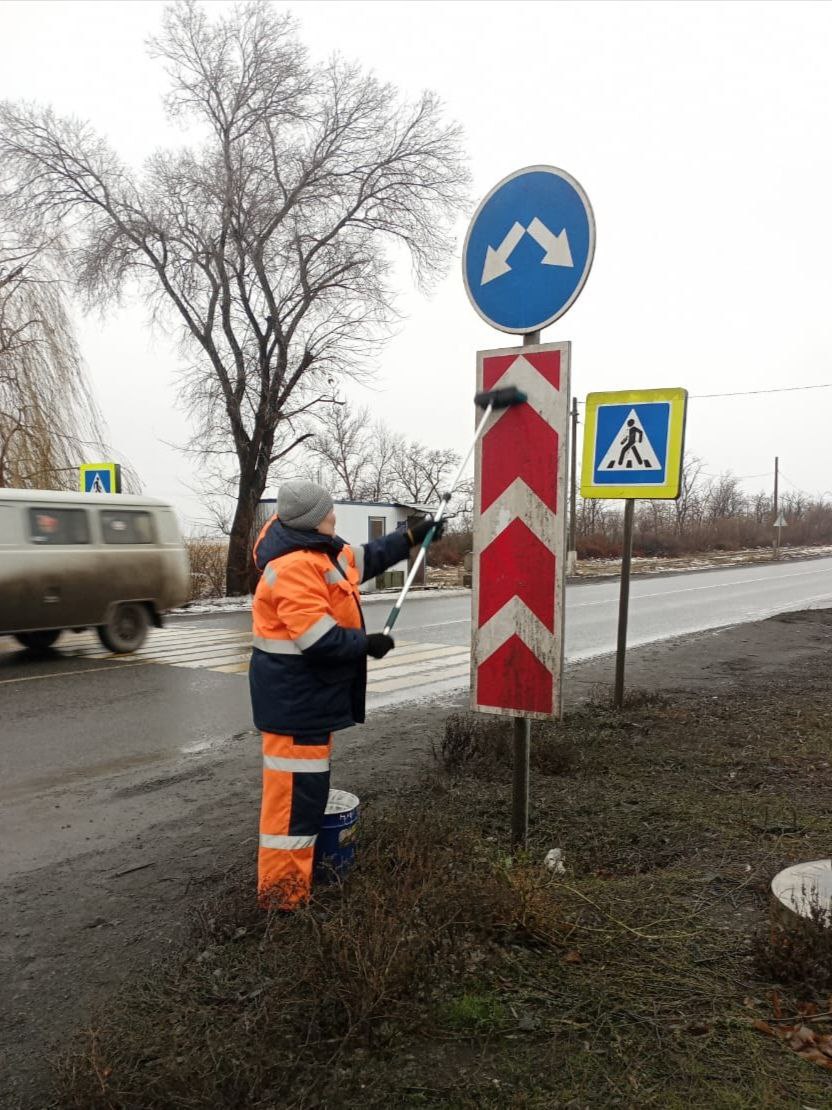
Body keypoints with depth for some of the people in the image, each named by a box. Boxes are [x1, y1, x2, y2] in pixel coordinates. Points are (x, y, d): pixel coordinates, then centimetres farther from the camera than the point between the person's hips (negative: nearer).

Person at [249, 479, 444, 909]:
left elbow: (365, 558, 28)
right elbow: (317, 637, -28)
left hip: (310, 689, 11)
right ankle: (283, 887, 6)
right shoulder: (294, 565, -23)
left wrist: (411, 537, 27)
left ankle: (297, 865, 38)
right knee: (296, 786, -5)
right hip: (294, 693, -11)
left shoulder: (320, 551, 10)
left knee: (308, 781, 22)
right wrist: (367, 643, -14)